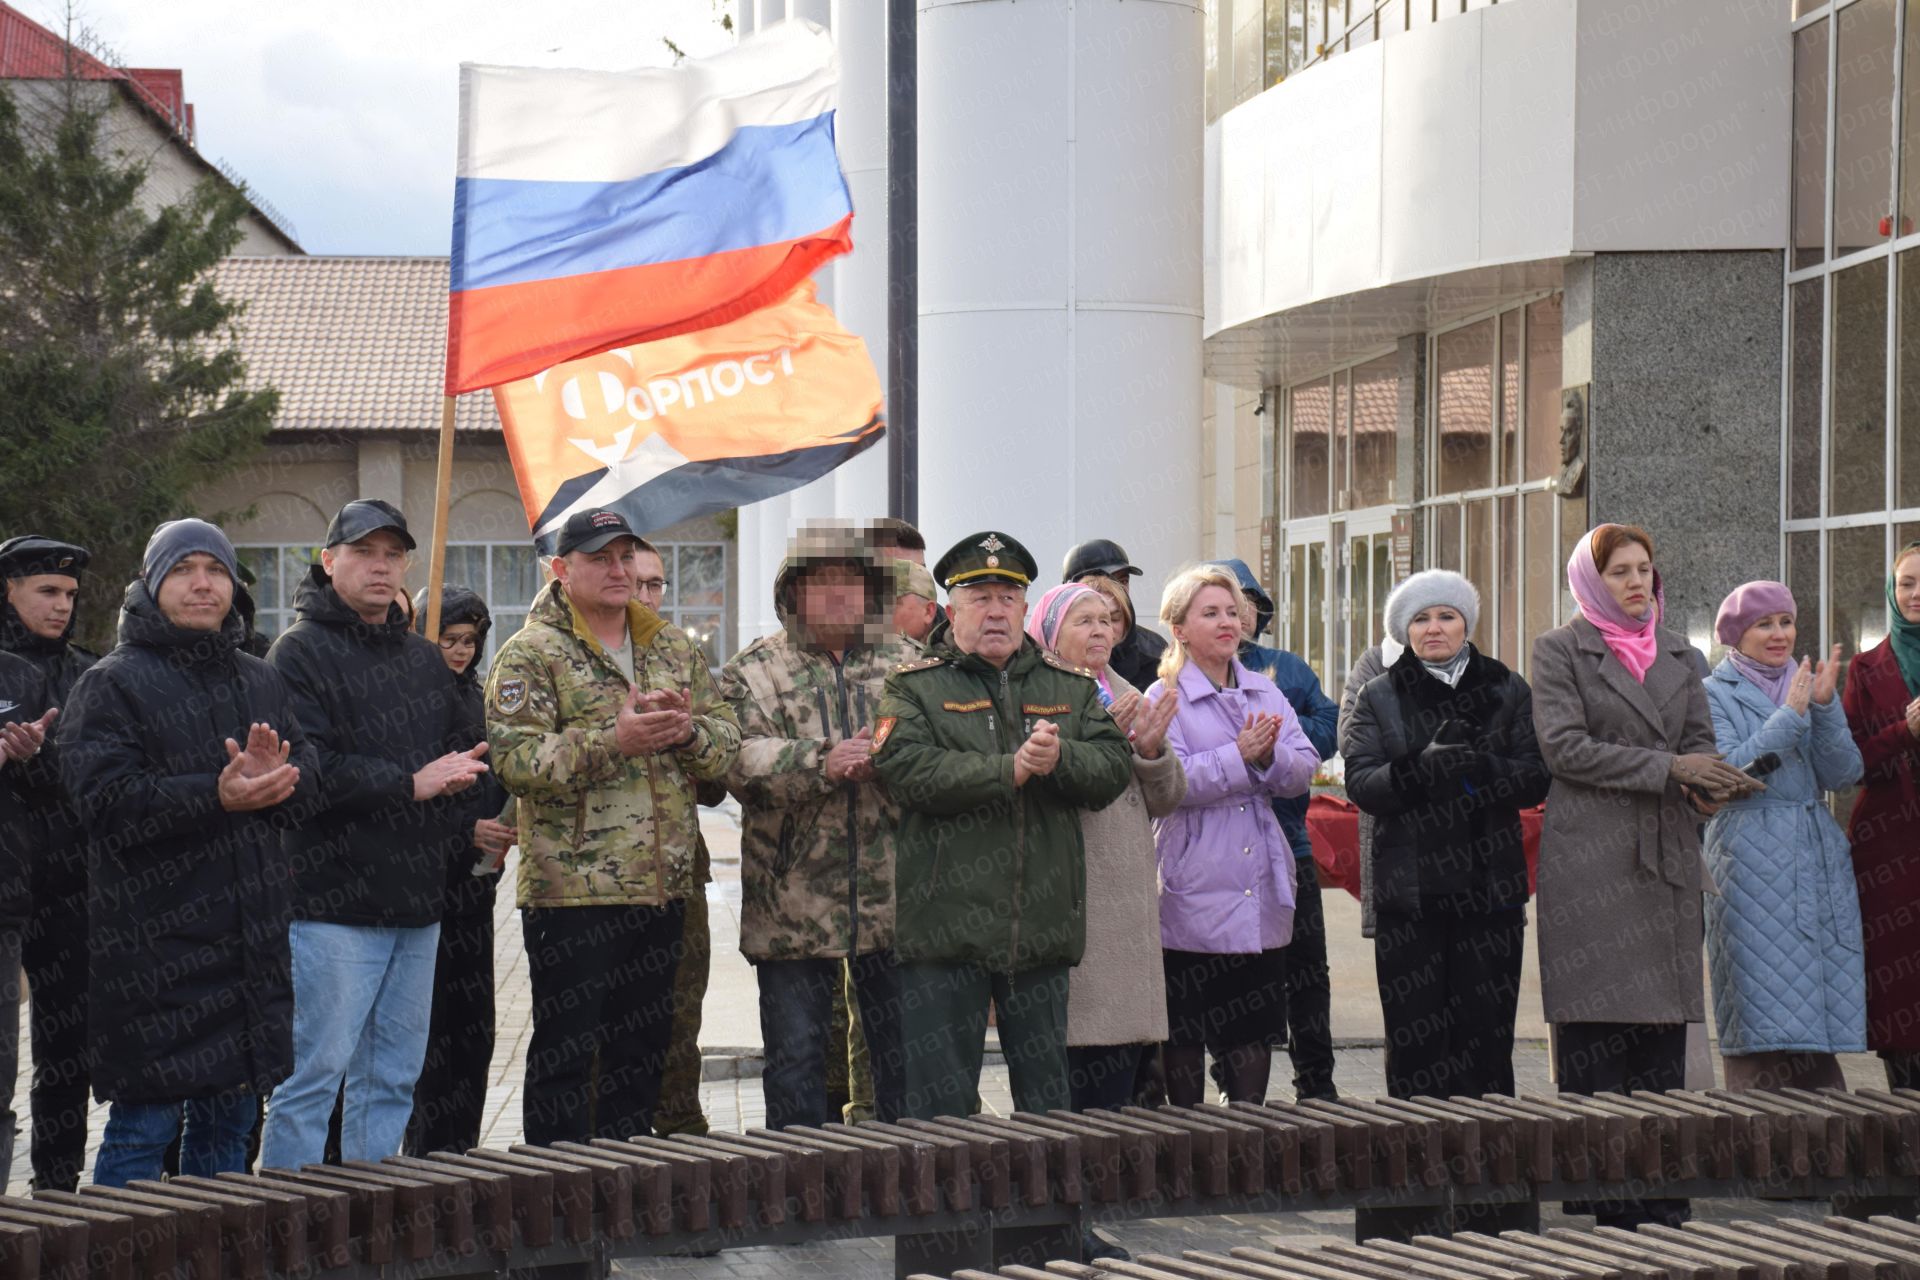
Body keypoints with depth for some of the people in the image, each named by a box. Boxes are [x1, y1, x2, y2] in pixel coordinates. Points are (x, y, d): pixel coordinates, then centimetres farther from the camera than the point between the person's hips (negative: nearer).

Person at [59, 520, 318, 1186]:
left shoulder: (262, 682, 17)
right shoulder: (111, 683, -3)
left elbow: (312, 781, 9)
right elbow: (106, 800, -16)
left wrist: (274, 780, -14)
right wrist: (217, 797, -26)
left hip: (253, 947, 6)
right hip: (153, 950, -6)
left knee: (229, 1124, 13)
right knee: (144, 1125, -5)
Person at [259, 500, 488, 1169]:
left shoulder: (424, 658, 19)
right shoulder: (300, 651, -5)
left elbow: (460, 757, 23)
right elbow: (306, 768, -17)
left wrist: (465, 826, 3)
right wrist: (411, 785, -17)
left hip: (416, 903, 7)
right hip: (332, 905, -7)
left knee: (392, 1079, 11)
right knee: (313, 1075, -7)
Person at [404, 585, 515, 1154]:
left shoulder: (475, 699, 15)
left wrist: (499, 832, 5)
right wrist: (466, 833, -15)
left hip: (472, 881, 7)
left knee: (473, 1028, 7)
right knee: (430, 1029, -5)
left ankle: (460, 1152, 14)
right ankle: (427, 1160, 2)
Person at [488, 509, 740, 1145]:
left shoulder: (676, 649, 14)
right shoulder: (529, 655, -4)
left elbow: (729, 742, 12)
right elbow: (515, 759, -15)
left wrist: (687, 730, -11)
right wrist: (613, 740, -25)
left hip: (662, 887, 6)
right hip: (571, 890, -6)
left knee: (643, 1049, 13)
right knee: (565, 1052, -1)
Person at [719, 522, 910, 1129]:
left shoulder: (904, 667, 12)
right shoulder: (753, 671, 4)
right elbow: (738, 761, -10)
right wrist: (821, 762, -21)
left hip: (892, 898, 2)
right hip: (792, 904, -2)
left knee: (903, 1052, 9)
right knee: (795, 1056, 5)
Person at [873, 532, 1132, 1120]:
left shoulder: (1070, 686, 14)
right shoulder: (915, 686, 2)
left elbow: (1114, 767, 5)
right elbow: (906, 769, -15)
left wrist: (1061, 758, -16)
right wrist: (1010, 770, -19)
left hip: (1044, 930, 4)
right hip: (945, 930, -3)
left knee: (1047, 1095, 12)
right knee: (939, 1101, 2)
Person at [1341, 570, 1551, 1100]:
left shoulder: (1508, 691, 11)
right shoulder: (1379, 697, 9)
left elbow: (1537, 780, 1)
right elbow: (1360, 783, -4)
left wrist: (1483, 767, -19)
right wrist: (1421, 767, -22)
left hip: (1489, 889, 1)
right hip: (1409, 891, -1)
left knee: (1486, 1033, 0)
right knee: (1415, 1035, -2)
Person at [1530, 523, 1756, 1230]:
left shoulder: (1677, 652, 18)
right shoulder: (1560, 649, 2)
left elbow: (1700, 741, 15)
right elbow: (1564, 747, -9)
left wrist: (1708, 784, -9)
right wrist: (1667, 768, -12)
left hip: (1668, 854, 5)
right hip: (1590, 858, -5)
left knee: (1663, 1021, 3)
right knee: (1594, 1022, -5)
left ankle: (1660, 1197, 7)